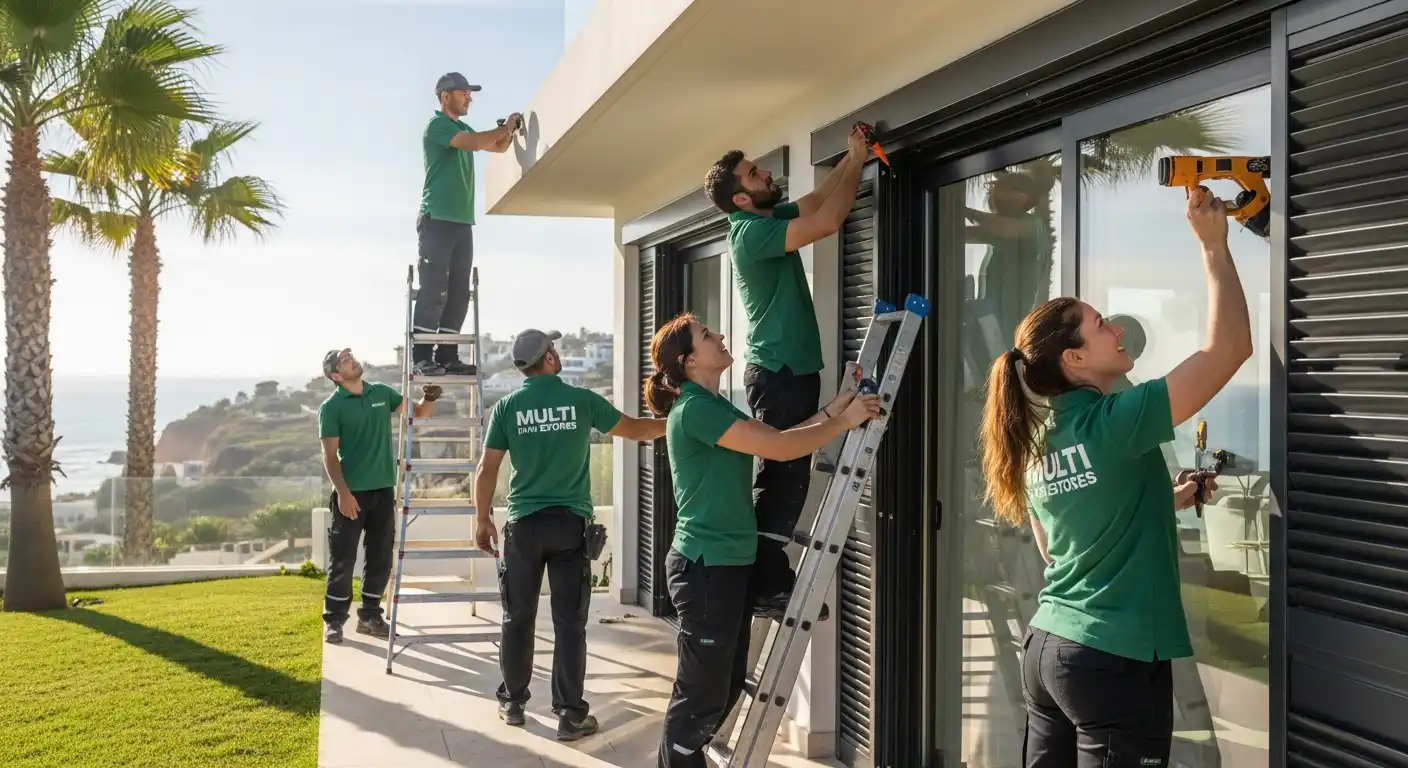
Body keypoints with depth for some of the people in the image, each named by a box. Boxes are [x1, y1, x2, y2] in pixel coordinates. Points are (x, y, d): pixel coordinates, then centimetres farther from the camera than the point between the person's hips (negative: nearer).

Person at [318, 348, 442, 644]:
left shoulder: (382, 393, 7)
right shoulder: (331, 407, -7)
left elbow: (419, 413, 16)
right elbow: (329, 455, -10)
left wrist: (428, 399, -7)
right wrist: (342, 492, -19)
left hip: (384, 489, 5)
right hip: (351, 492, -5)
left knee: (381, 557, 10)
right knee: (342, 558, 0)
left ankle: (370, 616, 21)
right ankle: (334, 620, 11)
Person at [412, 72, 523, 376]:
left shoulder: (463, 129, 20)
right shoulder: (437, 125, -5)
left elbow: (498, 147, 28)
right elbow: (474, 143, -20)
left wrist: (510, 130, 8)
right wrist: (504, 128, -7)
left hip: (462, 221, 8)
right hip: (438, 219, -8)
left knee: (459, 293, 5)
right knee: (434, 290, -11)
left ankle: (447, 356, 7)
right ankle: (422, 356, -9)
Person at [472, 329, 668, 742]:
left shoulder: (506, 407, -1)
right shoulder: (582, 400, -2)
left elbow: (487, 468, 0)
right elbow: (634, 430, 10)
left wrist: (483, 519, 11)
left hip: (523, 524, 1)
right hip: (570, 523, -1)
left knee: (518, 619, 13)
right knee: (569, 622, 2)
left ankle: (513, 702, 24)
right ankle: (570, 715, 5)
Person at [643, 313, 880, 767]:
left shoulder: (714, 407, 16)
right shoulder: (695, 408, -17)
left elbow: (775, 437, 10)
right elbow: (780, 448, -20)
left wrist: (830, 412, 3)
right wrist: (844, 422, -10)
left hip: (729, 562, 10)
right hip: (705, 566, -10)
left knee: (727, 684, 17)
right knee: (702, 692, -1)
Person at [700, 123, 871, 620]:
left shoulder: (770, 218, 11)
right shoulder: (752, 232, -18)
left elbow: (817, 200, 24)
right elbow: (828, 221, -24)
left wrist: (850, 158, 11)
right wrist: (858, 163, -12)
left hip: (792, 369, 10)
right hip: (778, 372, -10)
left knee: (788, 476, 11)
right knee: (781, 476, -8)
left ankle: (772, 578, 17)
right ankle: (766, 585, -3)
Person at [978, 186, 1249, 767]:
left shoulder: (1035, 443, 7)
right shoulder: (1114, 423, -16)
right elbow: (1229, 347, -15)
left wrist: (1164, 502, 20)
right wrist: (1214, 243, -5)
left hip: (1047, 648, 8)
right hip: (1116, 662, -8)